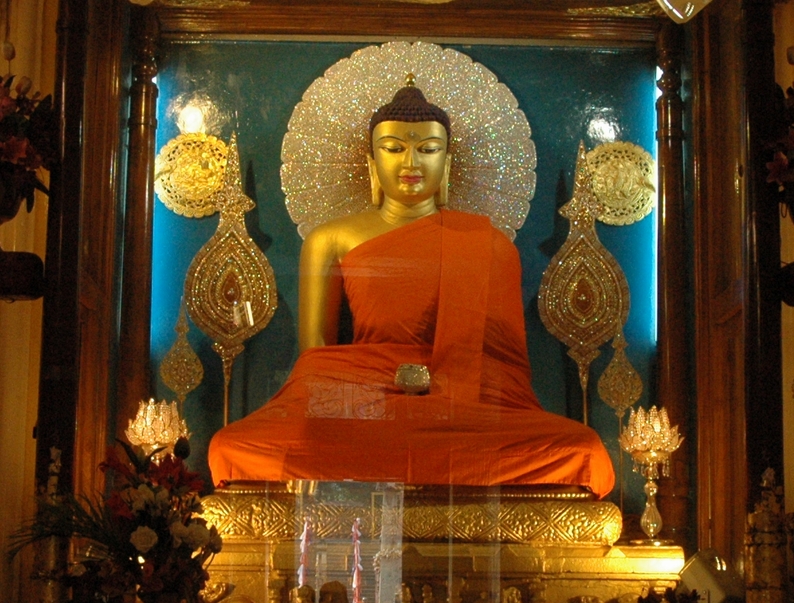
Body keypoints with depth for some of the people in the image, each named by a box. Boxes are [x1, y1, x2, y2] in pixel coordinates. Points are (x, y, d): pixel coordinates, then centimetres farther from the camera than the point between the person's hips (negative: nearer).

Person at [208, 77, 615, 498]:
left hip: (465, 408, 1)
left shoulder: (488, 244, 20)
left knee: (583, 453, -30)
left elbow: (505, 350, 12)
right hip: (359, 404, -1)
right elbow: (314, 346, 10)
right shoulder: (331, 240, 19)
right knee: (233, 449, -31)